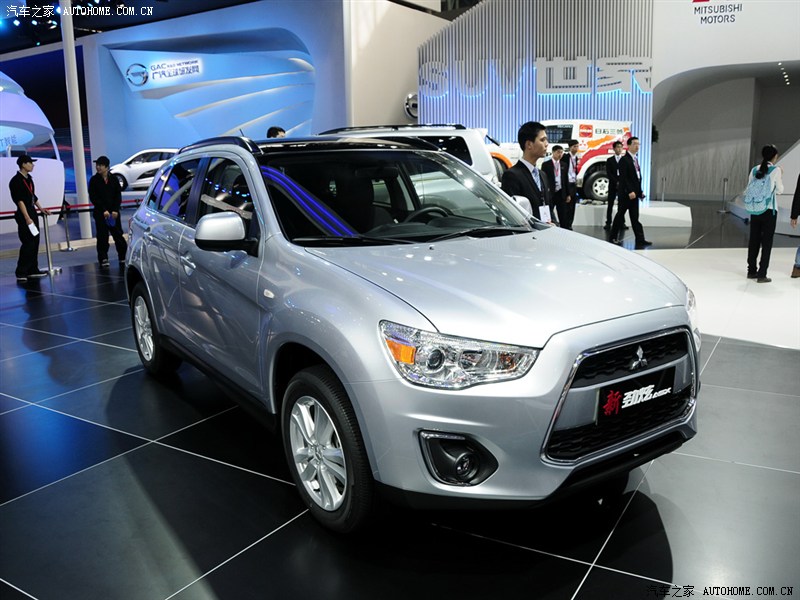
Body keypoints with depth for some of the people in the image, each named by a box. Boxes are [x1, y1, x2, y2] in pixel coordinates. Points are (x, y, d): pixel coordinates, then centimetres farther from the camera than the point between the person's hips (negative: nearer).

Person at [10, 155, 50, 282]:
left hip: (32, 213, 9)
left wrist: (41, 209, 23)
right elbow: (19, 200, -18)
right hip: (24, 215, -9)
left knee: (35, 242, 11)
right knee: (28, 244, -10)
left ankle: (33, 270, 18)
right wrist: (27, 218, -22)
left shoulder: (29, 179, 13)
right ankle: (21, 272, -5)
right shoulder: (16, 181, -14)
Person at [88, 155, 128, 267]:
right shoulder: (94, 180, 0)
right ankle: (103, 259, 6)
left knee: (118, 235, 3)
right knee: (102, 237, -1)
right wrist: (103, 210, -12)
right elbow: (93, 198, -3)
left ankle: (123, 257, 11)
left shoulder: (114, 179, 5)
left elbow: (118, 195, 4)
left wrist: (115, 210, -9)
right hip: (100, 213, -1)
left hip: (114, 212, 1)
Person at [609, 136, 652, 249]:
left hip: (634, 193, 8)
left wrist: (639, 191, 10)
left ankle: (640, 240, 4)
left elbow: (637, 177, 16)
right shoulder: (624, 160, -10)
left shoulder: (635, 159, 15)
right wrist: (630, 191, -21)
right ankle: (613, 237, 13)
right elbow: (623, 178, -17)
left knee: (635, 218, 5)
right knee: (620, 215, 2)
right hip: (625, 193, -8)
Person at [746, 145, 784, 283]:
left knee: (754, 240, 12)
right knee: (767, 242, 1)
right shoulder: (776, 170, -7)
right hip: (769, 210, -4)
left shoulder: (754, 169, 5)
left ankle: (752, 271, 20)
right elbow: (780, 190, 0)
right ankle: (761, 275, 1)